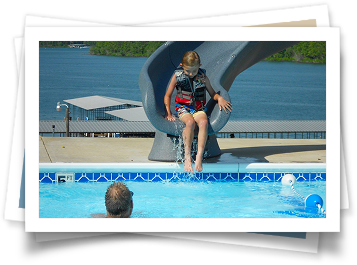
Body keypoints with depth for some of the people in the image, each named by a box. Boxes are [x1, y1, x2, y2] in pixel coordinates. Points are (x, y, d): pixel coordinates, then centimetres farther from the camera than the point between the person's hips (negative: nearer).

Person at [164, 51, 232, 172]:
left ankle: (199, 157, -39)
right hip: (183, 108, -1)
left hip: (199, 109, 1)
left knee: (203, 122, -35)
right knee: (190, 122, -37)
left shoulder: (203, 77, 4)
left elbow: (212, 93, 16)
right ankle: (187, 157, -32)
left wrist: (220, 98, -8)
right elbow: (167, 95, 8)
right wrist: (168, 113, -1)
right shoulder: (177, 76, 0)